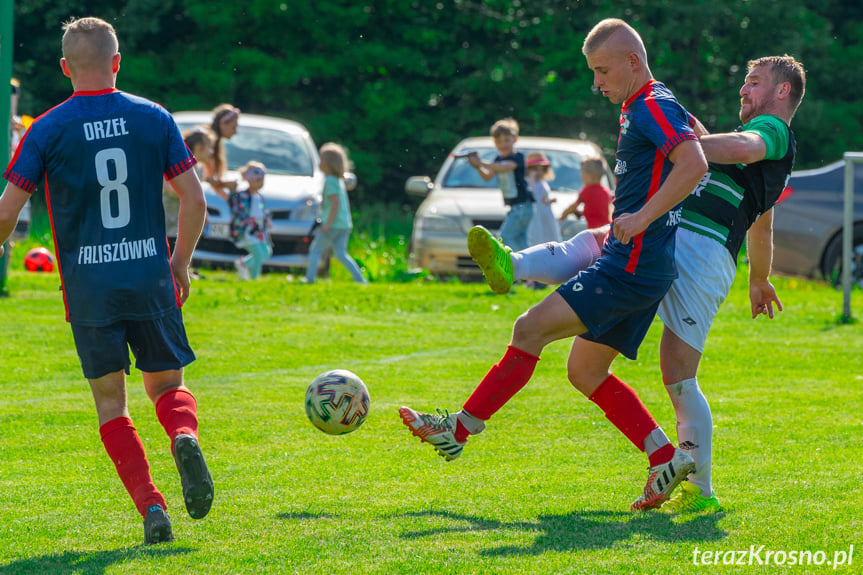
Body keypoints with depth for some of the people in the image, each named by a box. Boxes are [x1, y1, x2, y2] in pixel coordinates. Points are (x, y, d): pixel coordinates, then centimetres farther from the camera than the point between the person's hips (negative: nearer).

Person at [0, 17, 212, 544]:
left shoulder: (47, 130, -3)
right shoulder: (154, 118, 2)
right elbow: (195, 201, 1)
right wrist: (181, 263, 15)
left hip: (88, 286, -1)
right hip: (151, 281, 1)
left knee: (111, 403, 10)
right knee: (168, 385, 15)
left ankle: (150, 504, -5)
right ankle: (185, 436, -19)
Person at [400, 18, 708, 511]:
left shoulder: (654, 106, -12)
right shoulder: (640, 110, 19)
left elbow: (694, 164, -26)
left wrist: (642, 218, -27)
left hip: (630, 267, -11)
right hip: (635, 267, 11)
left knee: (533, 328, -11)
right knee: (585, 370, 12)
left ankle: (460, 429, -7)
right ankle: (667, 461, 9)